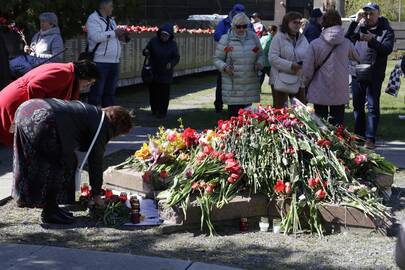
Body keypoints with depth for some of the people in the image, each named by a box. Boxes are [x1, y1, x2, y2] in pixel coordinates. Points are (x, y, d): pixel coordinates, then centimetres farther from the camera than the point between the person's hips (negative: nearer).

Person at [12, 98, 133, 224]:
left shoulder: (93, 112, 28)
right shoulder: (100, 126, 2)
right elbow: (96, 162, 6)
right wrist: (96, 194, 16)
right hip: (43, 120, -10)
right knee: (65, 163, 4)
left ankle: (50, 207, 32)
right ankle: (49, 212, 9)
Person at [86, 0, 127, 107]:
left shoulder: (111, 20, 19)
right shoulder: (93, 19, -8)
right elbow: (96, 36, -23)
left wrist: (120, 36, 5)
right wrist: (114, 33, -18)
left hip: (114, 62, 8)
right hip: (100, 62, -8)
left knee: (110, 92, 13)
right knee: (96, 93, -7)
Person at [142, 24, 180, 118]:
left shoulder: (172, 44, 0)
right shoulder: (154, 41, 1)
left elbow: (176, 57, 1)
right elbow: (146, 50, 9)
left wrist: (171, 64, -19)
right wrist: (146, 52, -17)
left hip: (166, 74, -1)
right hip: (153, 72, 2)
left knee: (164, 94, -1)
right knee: (153, 92, 7)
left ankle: (162, 112, 7)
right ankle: (154, 110, 23)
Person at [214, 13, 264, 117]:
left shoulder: (253, 37, 8)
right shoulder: (226, 39, -2)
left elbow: (260, 55, 18)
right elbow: (217, 59, 0)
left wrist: (259, 63, -4)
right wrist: (225, 67, -19)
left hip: (250, 84, 3)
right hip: (232, 86, -3)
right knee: (233, 113, -4)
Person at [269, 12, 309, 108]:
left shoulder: (303, 39, 11)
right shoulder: (279, 38, -6)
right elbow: (272, 58, -14)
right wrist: (290, 65, -21)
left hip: (299, 80, 5)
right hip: (281, 80, -5)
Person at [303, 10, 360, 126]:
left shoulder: (315, 43, -11)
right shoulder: (346, 43, -6)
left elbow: (307, 71, -9)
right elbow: (357, 57, 16)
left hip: (320, 94, -1)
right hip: (340, 94, 1)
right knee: (338, 126, 10)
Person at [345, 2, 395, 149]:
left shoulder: (386, 31, 0)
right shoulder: (359, 27, 11)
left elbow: (387, 49, -14)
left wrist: (372, 40, -28)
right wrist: (355, 22, -8)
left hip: (374, 75, -4)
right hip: (356, 72, 4)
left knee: (373, 106, -4)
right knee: (357, 105, 11)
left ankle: (370, 138, -4)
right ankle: (359, 136, 22)